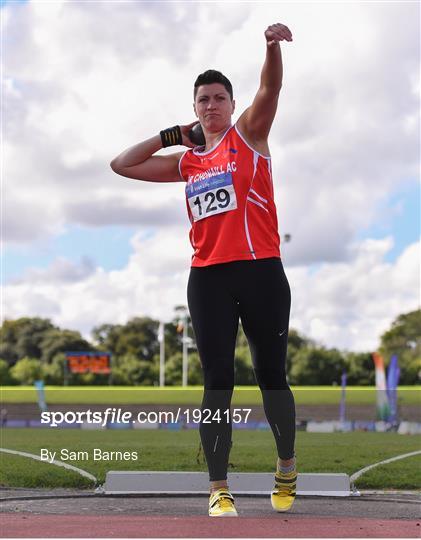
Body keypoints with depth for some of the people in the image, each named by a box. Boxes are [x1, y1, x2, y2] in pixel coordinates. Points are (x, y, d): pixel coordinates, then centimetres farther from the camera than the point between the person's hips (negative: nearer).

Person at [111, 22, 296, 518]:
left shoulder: (249, 133, 6)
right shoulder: (185, 160, 17)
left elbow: (269, 90, -13)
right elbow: (122, 165, 21)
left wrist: (273, 46, -33)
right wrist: (170, 136, 16)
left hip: (260, 271, -3)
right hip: (208, 277, 3)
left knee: (271, 375, 6)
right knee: (217, 383, -1)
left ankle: (286, 469, 25)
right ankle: (218, 490, 1)